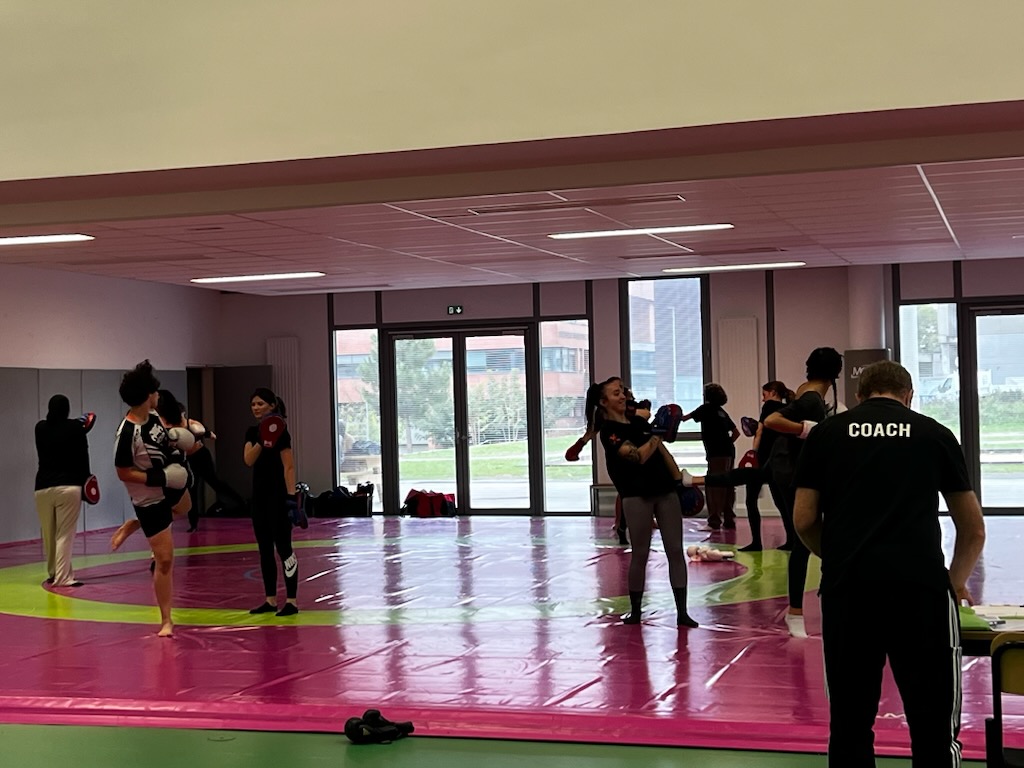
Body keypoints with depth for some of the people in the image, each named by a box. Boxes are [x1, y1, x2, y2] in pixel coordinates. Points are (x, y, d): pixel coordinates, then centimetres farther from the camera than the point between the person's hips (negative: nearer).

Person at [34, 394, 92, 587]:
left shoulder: (40, 429, 6)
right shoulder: (75, 429, -4)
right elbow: (82, 459, -3)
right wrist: (86, 483, 7)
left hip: (43, 488, 4)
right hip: (69, 486, -4)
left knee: (48, 536, 14)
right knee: (64, 535, -4)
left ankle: (53, 574, 27)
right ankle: (62, 577, -8)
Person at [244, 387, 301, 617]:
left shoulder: (280, 431, -10)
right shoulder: (252, 432, 11)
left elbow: (289, 466, -14)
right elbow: (249, 460, -3)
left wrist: (291, 496, -21)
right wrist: (261, 441, -18)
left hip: (278, 495, -8)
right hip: (259, 494, 8)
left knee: (283, 546, -7)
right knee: (265, 549, 9)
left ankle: (292, 601, -5)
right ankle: (270, 600, 15)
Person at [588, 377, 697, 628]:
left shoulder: (640, 422, 13)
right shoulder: (608, 431, -9)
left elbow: (662, 452, 17)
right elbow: (639, 456, -20)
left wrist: (680, 480, 12)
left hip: (666, 491, 6)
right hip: (637, 497, -6)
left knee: (675, 550, 1)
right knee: (640, 554, 2)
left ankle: (682, 612, 2)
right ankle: (635, 611, 18)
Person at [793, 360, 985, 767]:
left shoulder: (826, 433, 15)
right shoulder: (935, 433, 16)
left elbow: (805, 521, 12)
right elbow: (973, 530, 23)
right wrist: (956, 580, 39)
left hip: (846, 586, 1)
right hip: (920, 584, -1)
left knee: (849, 726, 11)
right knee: (934, 731, 4)